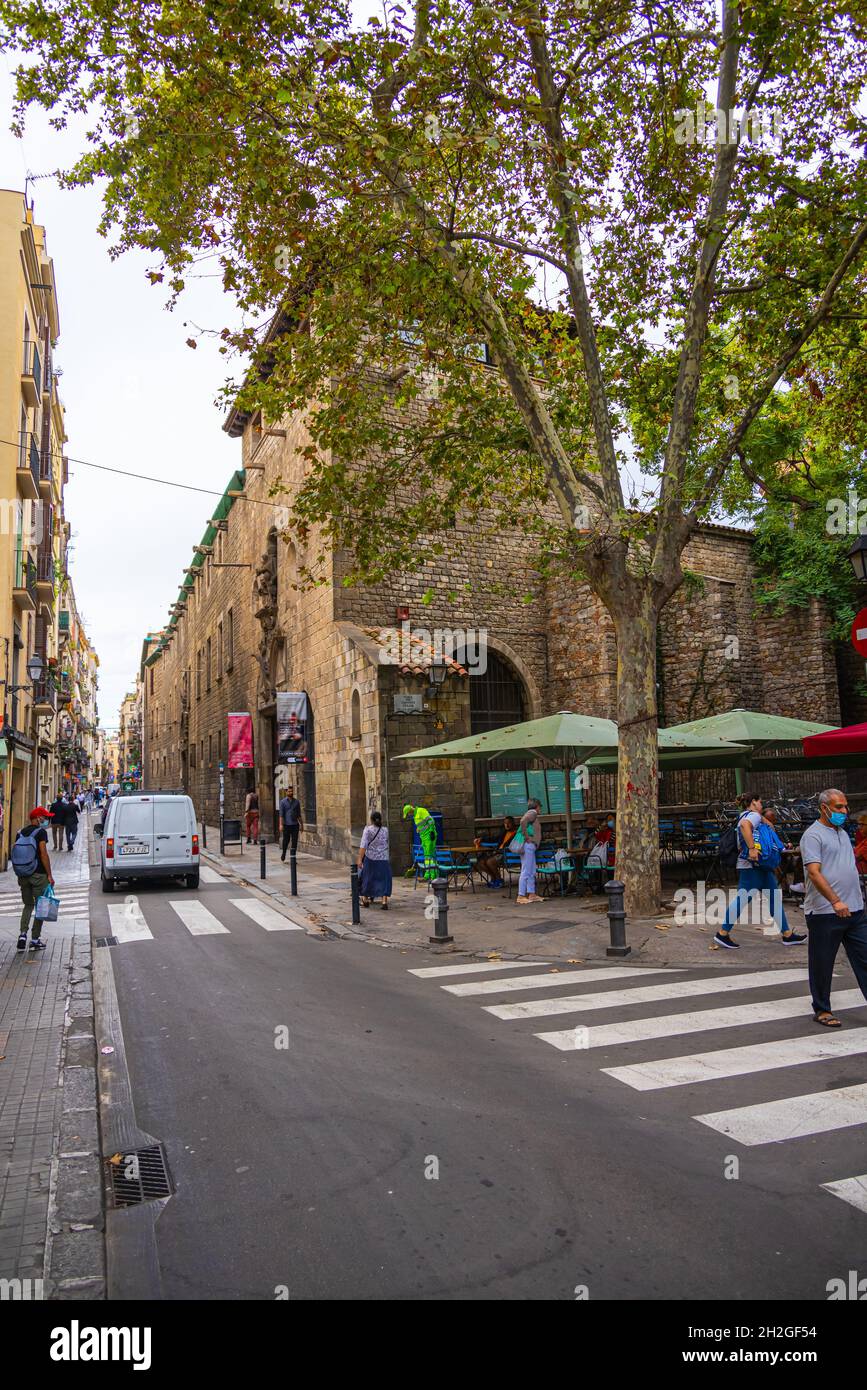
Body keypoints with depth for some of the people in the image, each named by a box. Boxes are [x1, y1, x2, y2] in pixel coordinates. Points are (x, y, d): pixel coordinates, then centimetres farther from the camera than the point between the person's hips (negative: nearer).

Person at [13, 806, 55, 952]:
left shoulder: (20, 833, 9)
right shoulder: (40, 832, -10)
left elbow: (16, 855, 11)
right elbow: (44, 855, -15)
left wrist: (19, 876, 19)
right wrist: (49, 875, -10)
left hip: (23, 875, 6)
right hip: (39, 874, -6)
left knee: (28, 905, 18)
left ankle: (23, 934, 1)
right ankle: (35, 939, 7)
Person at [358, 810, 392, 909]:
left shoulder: (367, 829, -7)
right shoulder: (385, 830, 2)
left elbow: (363, 845, -15)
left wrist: (360, 859, -17)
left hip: (370, 858, -1)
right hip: (383, 859, 1)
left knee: (367, 878, 15)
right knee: (383, 879, 4)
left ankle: (365, 900, 28)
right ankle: (384, 901, -9)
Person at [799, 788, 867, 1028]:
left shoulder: (843, 833, 16)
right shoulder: (813, 835, -11)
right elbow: (814, 873, -21)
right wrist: (835, 902, -29)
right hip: (824, 912, -8)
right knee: (821, 964, 4)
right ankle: (822, 1010, 17)